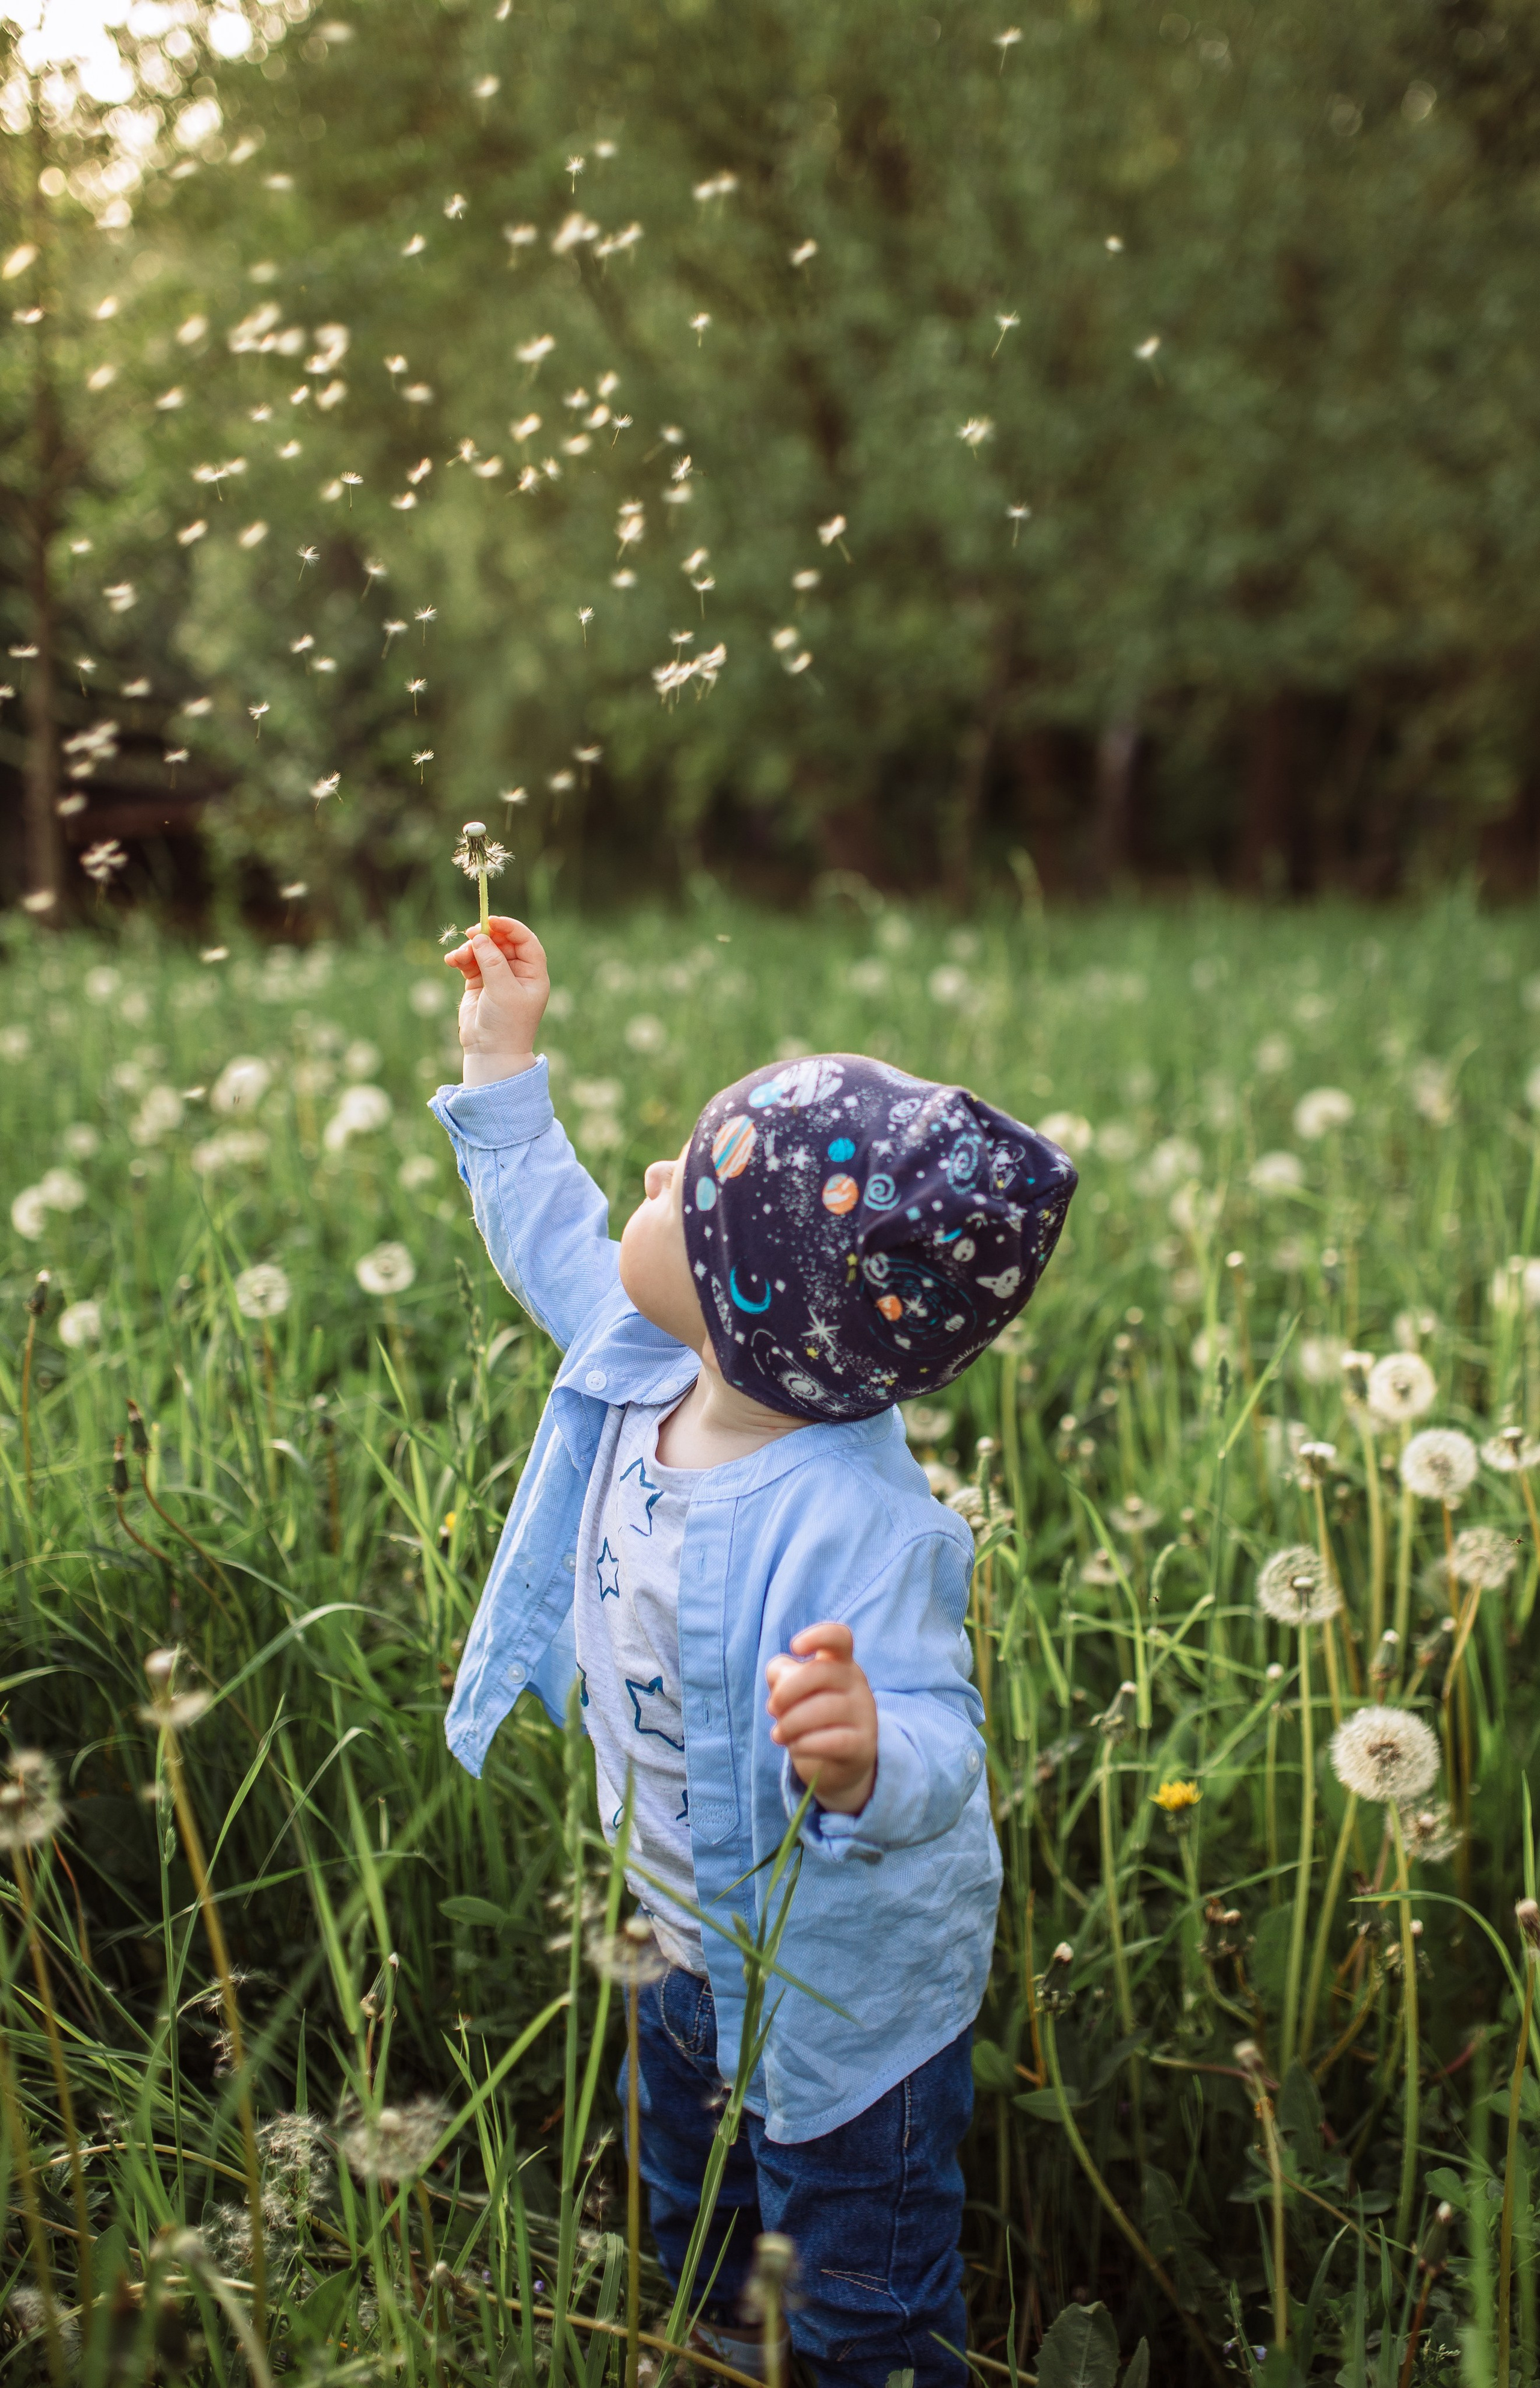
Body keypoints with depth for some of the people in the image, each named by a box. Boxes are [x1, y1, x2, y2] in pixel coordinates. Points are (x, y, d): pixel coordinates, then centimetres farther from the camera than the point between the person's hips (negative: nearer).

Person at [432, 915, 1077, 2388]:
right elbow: (558, 1251, 5)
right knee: (691, 2208, 36)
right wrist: (507, 1068, 6)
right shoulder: (647, 1376, -15)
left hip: (844, 2000, -9)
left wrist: (870, 1757, -67)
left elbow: (938, 1748, -44)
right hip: (694, 1943, 9)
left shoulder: (854, 1525, -41)